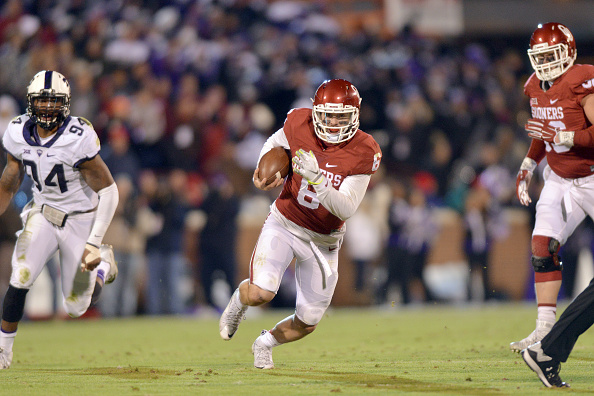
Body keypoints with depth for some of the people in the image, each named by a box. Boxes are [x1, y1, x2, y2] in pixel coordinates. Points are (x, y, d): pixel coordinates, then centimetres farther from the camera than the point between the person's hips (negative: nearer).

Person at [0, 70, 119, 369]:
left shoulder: (78, 139, -25)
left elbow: (108, 191, -20)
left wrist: (94, 243, -24)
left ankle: (102, 265, 34)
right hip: (42, 213, 3)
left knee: (75, 307, 4)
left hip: (80, 219, -3)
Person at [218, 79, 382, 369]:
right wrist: (263, 172, -9)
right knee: (261, 293, -24)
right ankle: (240, 298, 14)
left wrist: (315, 177, -39)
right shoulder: (299, 124, -14)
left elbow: (345, 209, -24)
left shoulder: (364, 152, -19)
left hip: (323, 241, 1)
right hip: (284, 225, -1)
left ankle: (266, 343, 40)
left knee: (307, 323, 7)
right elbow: (275, 143, 10)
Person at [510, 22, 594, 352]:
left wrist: (562, 137, -30)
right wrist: (527, 167, 13)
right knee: (542, 246, -6)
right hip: (560, 181, 7)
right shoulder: (537, 87, 5)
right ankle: (545, 327, -5)